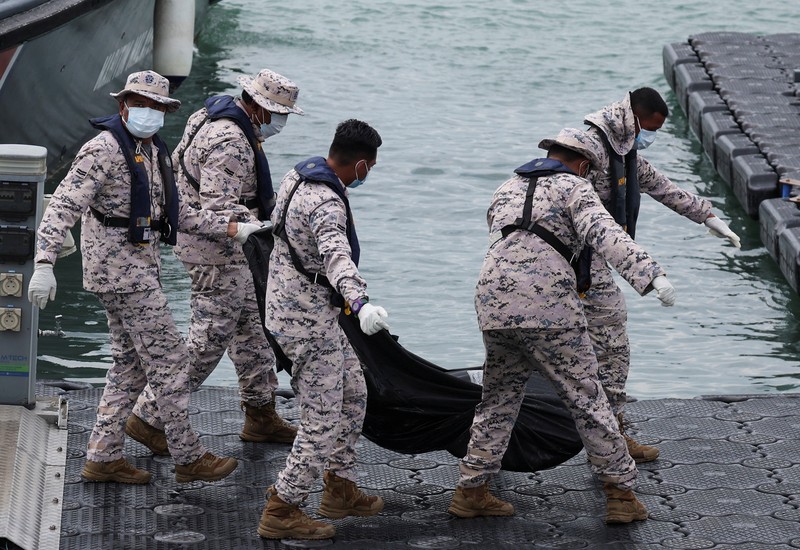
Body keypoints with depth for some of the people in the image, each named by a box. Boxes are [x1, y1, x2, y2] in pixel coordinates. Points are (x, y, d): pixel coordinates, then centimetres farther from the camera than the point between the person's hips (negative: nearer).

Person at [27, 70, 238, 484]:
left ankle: (103, 457, 18)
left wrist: (223, 226, 14)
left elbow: (172, 207, 22)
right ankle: (188, 458, 2)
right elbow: (64, 205, -21)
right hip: (119, 266, -10)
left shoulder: (153, 150, 13)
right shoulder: (104, 149, -16)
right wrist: (44, 264, -29)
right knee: (168, 359, -6)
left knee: (131, 363, 13)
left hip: (140, 260, 10)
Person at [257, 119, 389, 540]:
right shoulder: (326, 205, -28)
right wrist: (361, 304, -64)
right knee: (322, 422, -4)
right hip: (307, 320, -11)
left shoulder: (298, 175, 4)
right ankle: (280, 512, 3)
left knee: (352, 395, 21)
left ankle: (340, 490, 31)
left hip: (293, 302, 11)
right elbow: (336, 256, -48)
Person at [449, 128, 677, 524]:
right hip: (547, 305, -5)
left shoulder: (506, 191, 24)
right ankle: (620, 494, 4)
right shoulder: (573, 188, 4)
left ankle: (471, 491, 20)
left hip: (494, 308, 6)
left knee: (498, 400, 20)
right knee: (586, 400, 2)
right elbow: (604, 235, -14)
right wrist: (650, 275, -24)